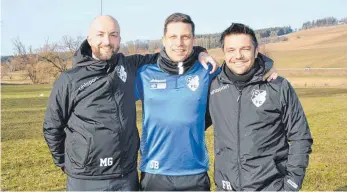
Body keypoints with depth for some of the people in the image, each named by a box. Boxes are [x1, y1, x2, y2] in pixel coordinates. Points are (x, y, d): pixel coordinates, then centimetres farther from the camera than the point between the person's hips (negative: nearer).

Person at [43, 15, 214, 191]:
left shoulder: (130, 66, 1)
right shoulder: (69, 80, -6)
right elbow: (52, 128, 3)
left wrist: (198, 52, -1)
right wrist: (65, 163, 8)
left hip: (127, 177, 3)